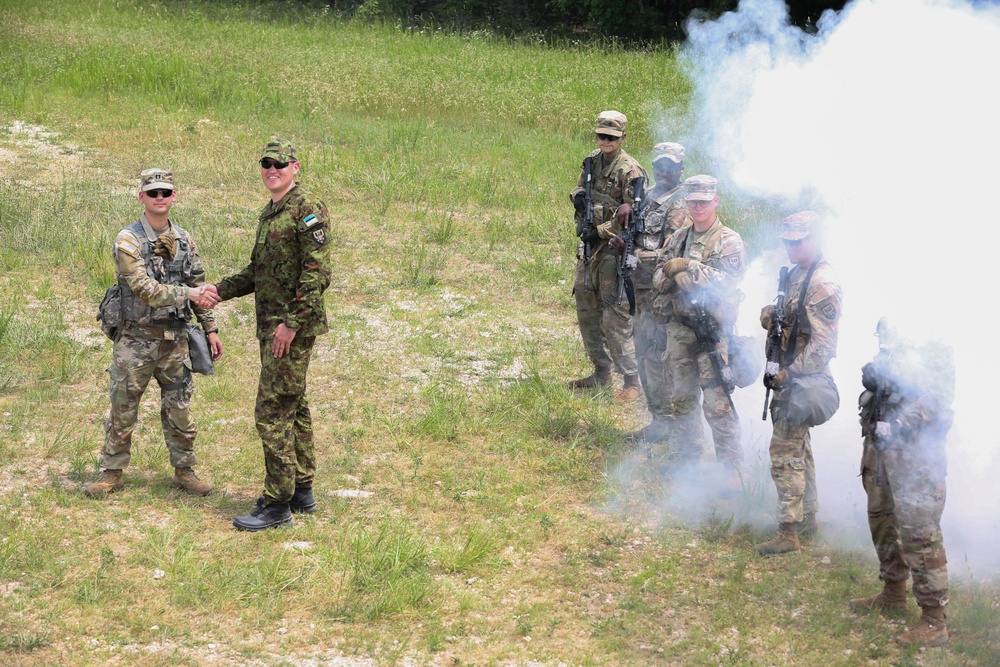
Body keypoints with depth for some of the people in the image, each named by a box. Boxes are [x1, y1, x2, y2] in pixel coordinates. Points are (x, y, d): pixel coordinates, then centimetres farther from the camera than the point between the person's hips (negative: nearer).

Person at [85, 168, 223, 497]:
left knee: (179, 409, 9)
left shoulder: (184, 240, 7)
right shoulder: (129, 241, -11)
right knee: (122, 410, 3)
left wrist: (211, 328, 10)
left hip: (175, 339, 4)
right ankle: (112, 473, 13)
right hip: (136, 339, -4)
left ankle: (184, 470, 21)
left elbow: (200, 287, 14)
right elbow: (143, 288, -22)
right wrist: (187, 293, -27)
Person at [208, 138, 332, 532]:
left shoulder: (307, 211, -14)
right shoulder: (269, 213, 16)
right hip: (272, 325, 10)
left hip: (293, 327, -10)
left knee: (273, 411, -9)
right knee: (293, 408, 15)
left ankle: (277, 504, -6)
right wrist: (220, 290, 12)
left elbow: (317, 274, -19)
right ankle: (302, 492, 24)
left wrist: (291, 322, -22)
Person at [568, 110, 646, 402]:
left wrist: (600, 231, -17)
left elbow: (631, 215, -16)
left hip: (615, 247, -8)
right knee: (587, 311, 14)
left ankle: (632, 381, -4)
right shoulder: (592, 161, 10)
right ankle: (601, 373, 27)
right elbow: (578, 190, 22)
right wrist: (578, 196, -2)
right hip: (589, 244, 8)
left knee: (615, 318, -10)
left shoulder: (629, 170, -13)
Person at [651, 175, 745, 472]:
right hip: (678, 326, 6)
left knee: (717, 402, -9)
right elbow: (659, 276, 13)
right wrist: (670, 279, -10)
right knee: (681, 397, 13)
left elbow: (724, 280, -17)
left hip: (712, 328, -6)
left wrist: (687, 267, -16)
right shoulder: (678, 238, 14)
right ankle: (685, 456, 25)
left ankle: (731, 466, -4)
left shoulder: (729, 241, -4)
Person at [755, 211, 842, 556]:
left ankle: (788, 532, -7)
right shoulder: (797, 273, 9)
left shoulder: (822, 286, -21)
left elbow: (823, 347, -23)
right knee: (799, 448, 18)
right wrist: (770, 314, -1)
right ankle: (807, 519, 29)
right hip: (789, 375, 10)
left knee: (785, 452, -9)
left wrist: (788, 374, -22)